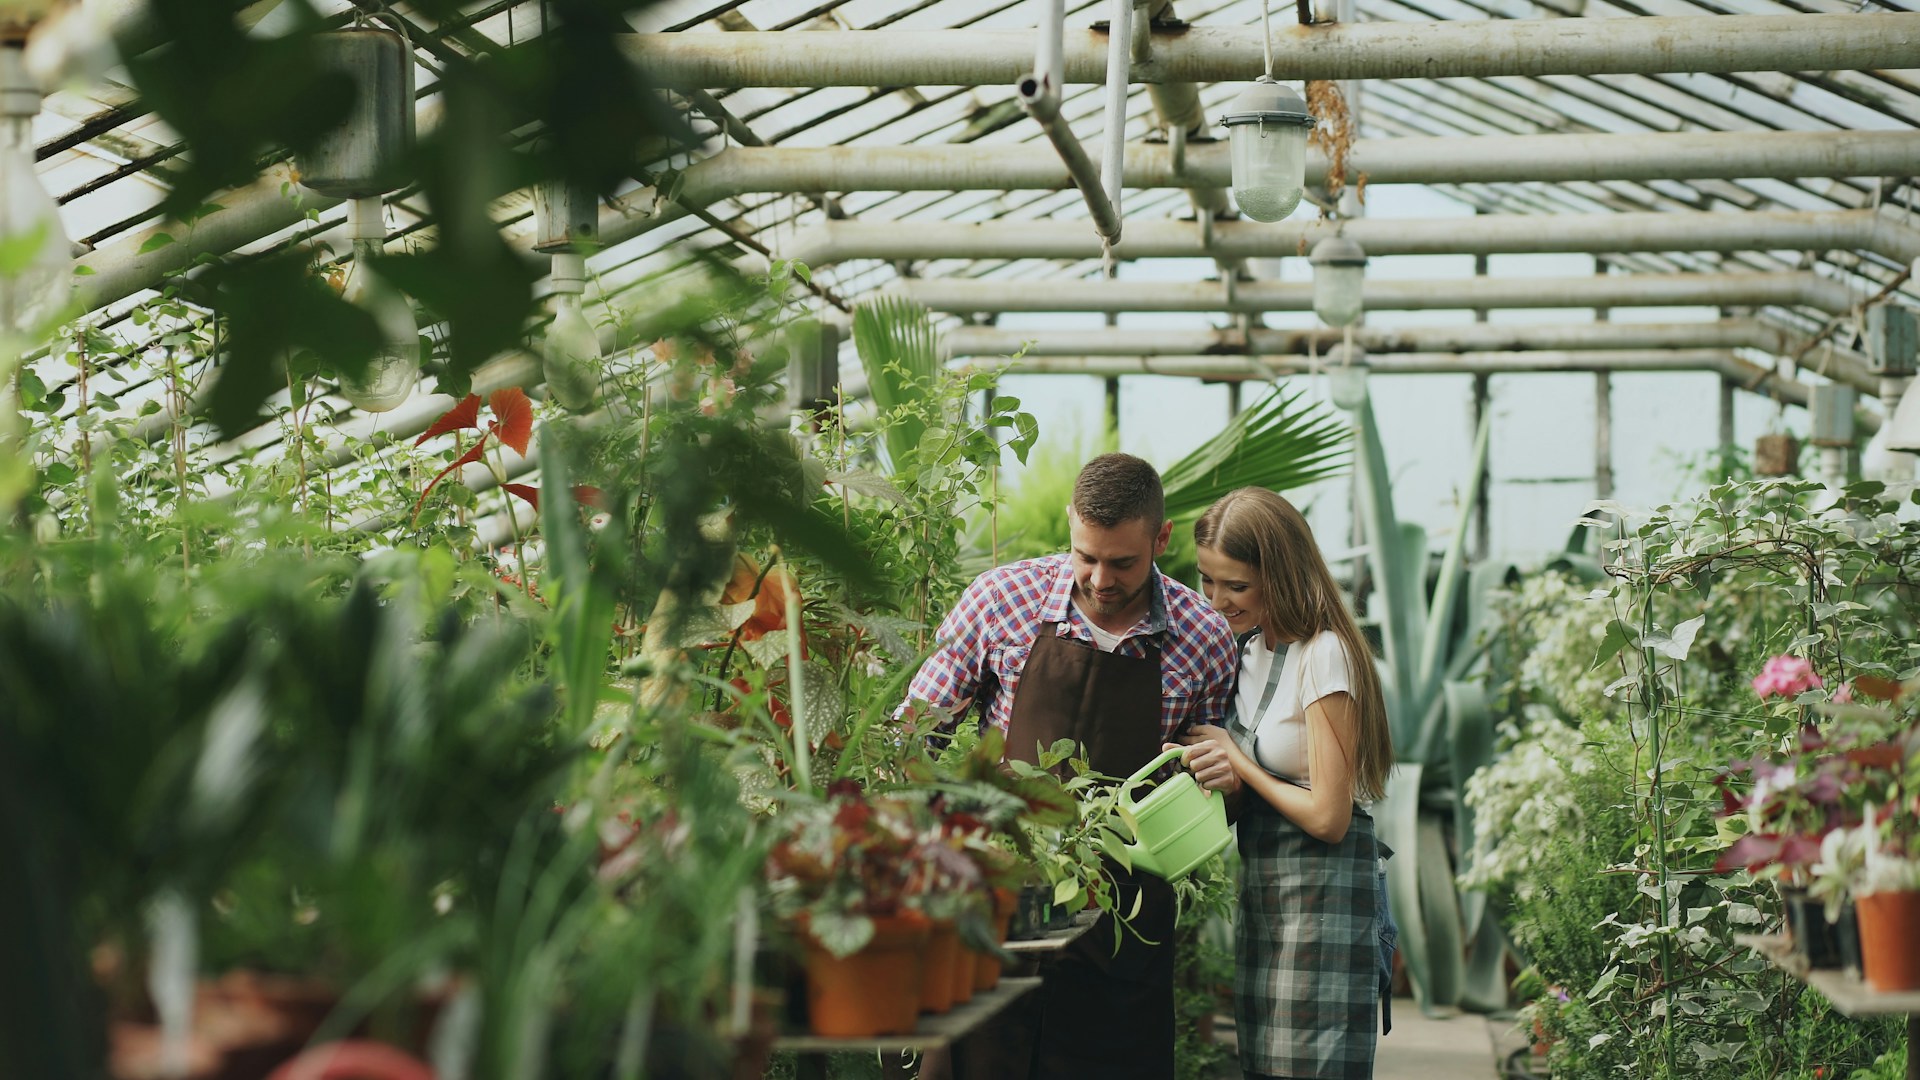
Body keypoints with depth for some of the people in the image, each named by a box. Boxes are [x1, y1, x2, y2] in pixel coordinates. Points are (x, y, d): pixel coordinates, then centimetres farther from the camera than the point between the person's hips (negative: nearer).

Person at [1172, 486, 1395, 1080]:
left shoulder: (1324, 654, -16)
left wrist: (1238, 762, -7)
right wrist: (1226, 777, -2)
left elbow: (1328, 818, -18)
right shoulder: (1249, 647, 10)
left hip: (1323, 895, -9)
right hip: (1261, 891, 9)